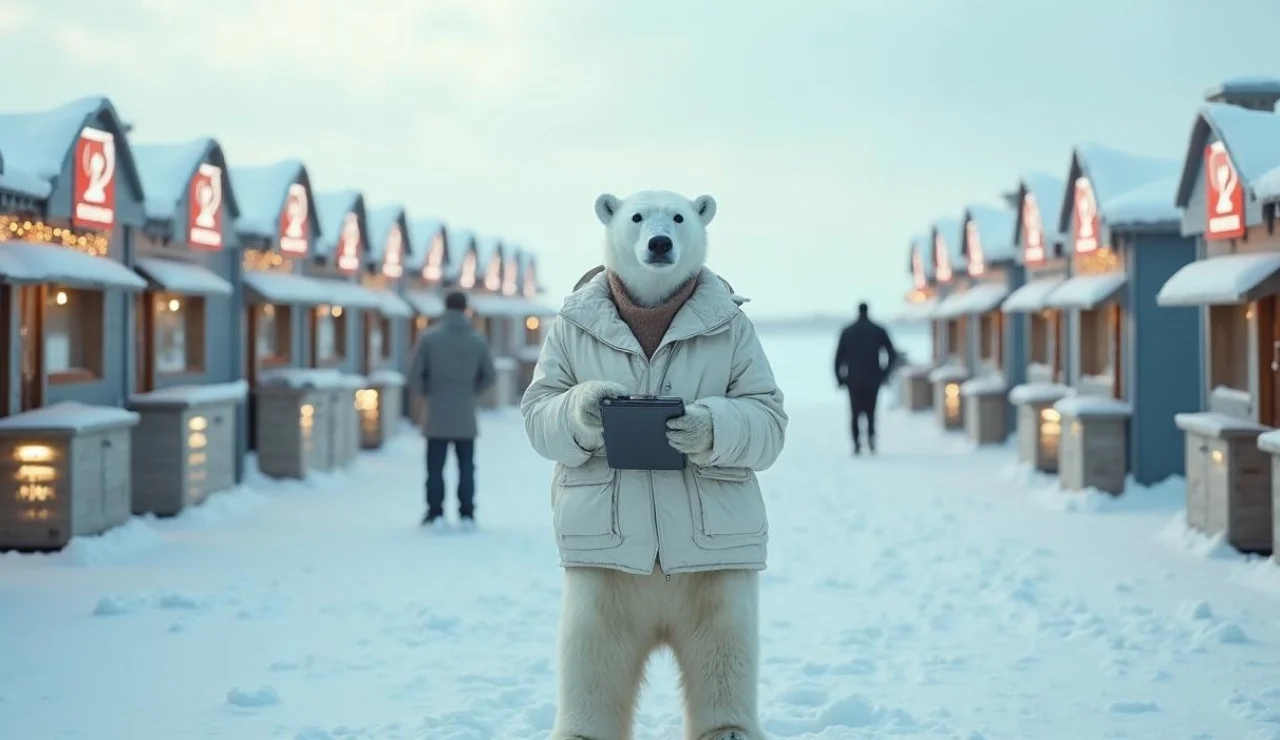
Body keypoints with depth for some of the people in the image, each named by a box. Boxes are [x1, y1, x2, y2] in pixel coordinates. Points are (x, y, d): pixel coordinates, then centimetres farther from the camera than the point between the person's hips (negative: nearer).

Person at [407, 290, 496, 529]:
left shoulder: (429, 338, -7)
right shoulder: (478, 340, -1)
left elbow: (415, 374, -7)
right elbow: (489, 375, 4)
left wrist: (426, 393, 10)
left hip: (437, 416, -1)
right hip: (465, 416, 2)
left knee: (435, 468, 5)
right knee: (466, 467, 8)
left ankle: (436, 514, 3)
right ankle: (466, 515, 6)